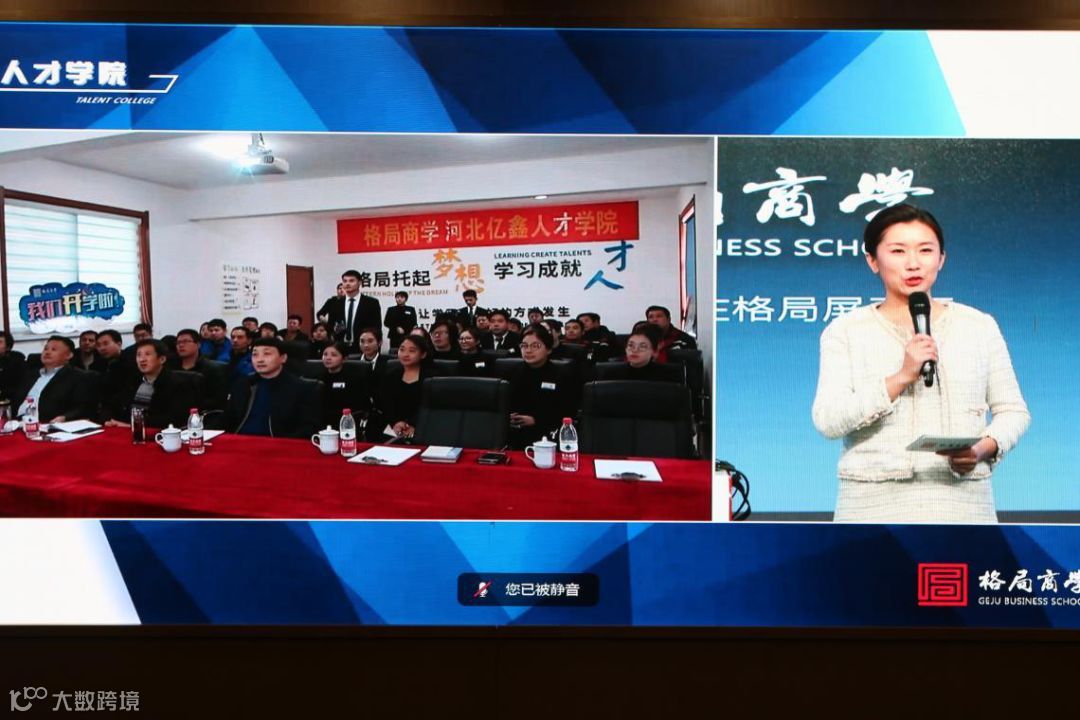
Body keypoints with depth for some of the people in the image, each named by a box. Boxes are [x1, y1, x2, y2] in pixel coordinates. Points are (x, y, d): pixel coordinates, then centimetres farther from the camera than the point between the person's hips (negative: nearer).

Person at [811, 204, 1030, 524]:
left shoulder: (979, 326, 12)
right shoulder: (845, 332, 4)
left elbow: (1012, 409, 14)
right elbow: (827, 420, -7)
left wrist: (985, 448, -7)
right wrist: (901, 378, -15)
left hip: (961, 498, 2)